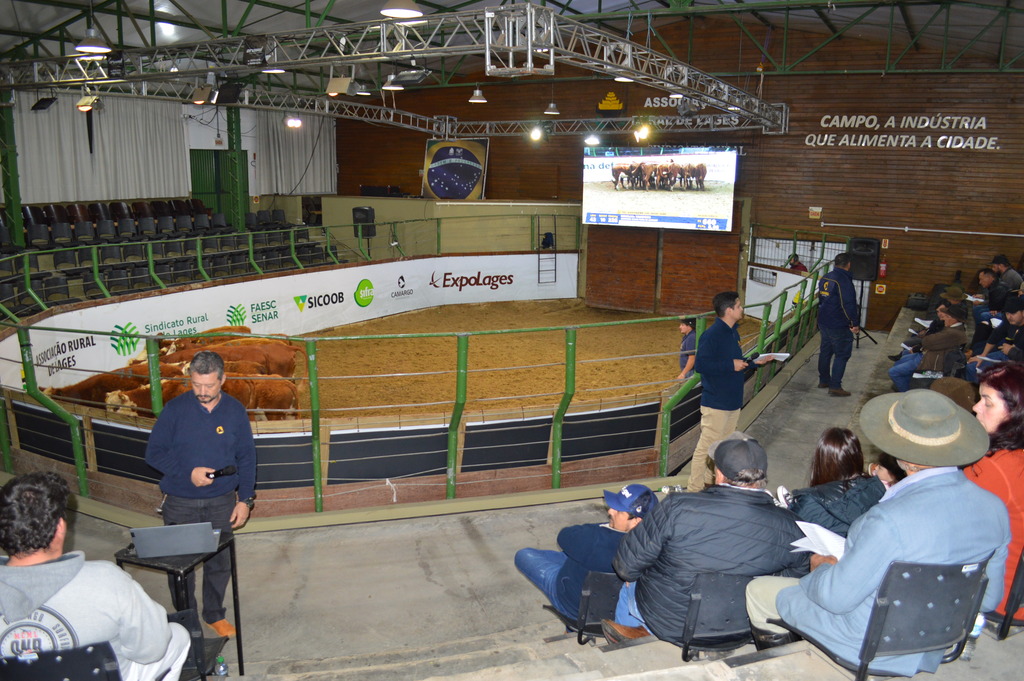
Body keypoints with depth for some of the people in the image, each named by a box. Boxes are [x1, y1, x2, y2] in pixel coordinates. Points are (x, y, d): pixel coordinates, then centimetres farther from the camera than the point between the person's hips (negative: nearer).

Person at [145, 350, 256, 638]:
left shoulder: (235, 411, -3)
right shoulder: (175, 409, -7)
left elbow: (246, 458, 3)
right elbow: (154, 452, -5)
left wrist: (245, 499, -2)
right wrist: (188, 473, -18)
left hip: (221, 502, 1)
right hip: (180, 503, -1)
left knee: (219, 562, 9)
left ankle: (214, 614, 30)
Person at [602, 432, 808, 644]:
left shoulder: (678, 507, -29)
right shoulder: (790, 527, -19)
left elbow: (627, 565, -19)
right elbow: (798, 574, 1)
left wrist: (629, 574, 5)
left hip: (668, 624, -3)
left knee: (630, 585, 29)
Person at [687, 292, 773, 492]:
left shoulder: (733, 333, 10)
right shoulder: (712, 334, -19)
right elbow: (700, 364, -26)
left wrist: (754, 362, 9)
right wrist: (731, 365, -23)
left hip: (733, 400, 10)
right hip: (715, 402, -10)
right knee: (707, 447, -4)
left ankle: (710, 482, 32)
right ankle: (694, 490, 6)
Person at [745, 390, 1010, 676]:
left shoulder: (890, 521, -37)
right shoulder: (995, 509, -15)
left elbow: (836, 597, -25)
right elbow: (988, 600, 1)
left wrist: (821, 568, -2)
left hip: (870, 648, -7)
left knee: (758, 590, 13)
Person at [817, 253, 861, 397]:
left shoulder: (825, 278, 6)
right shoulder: (844, 280, -20)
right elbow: (848, 304, -22)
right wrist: (855, 323, -14)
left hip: (824, 322, 9)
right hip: (839, 326, -8)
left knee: (826, 351, 19)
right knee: (842, 354, -1)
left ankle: (823, 380, 30)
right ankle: (835, 386, -1)